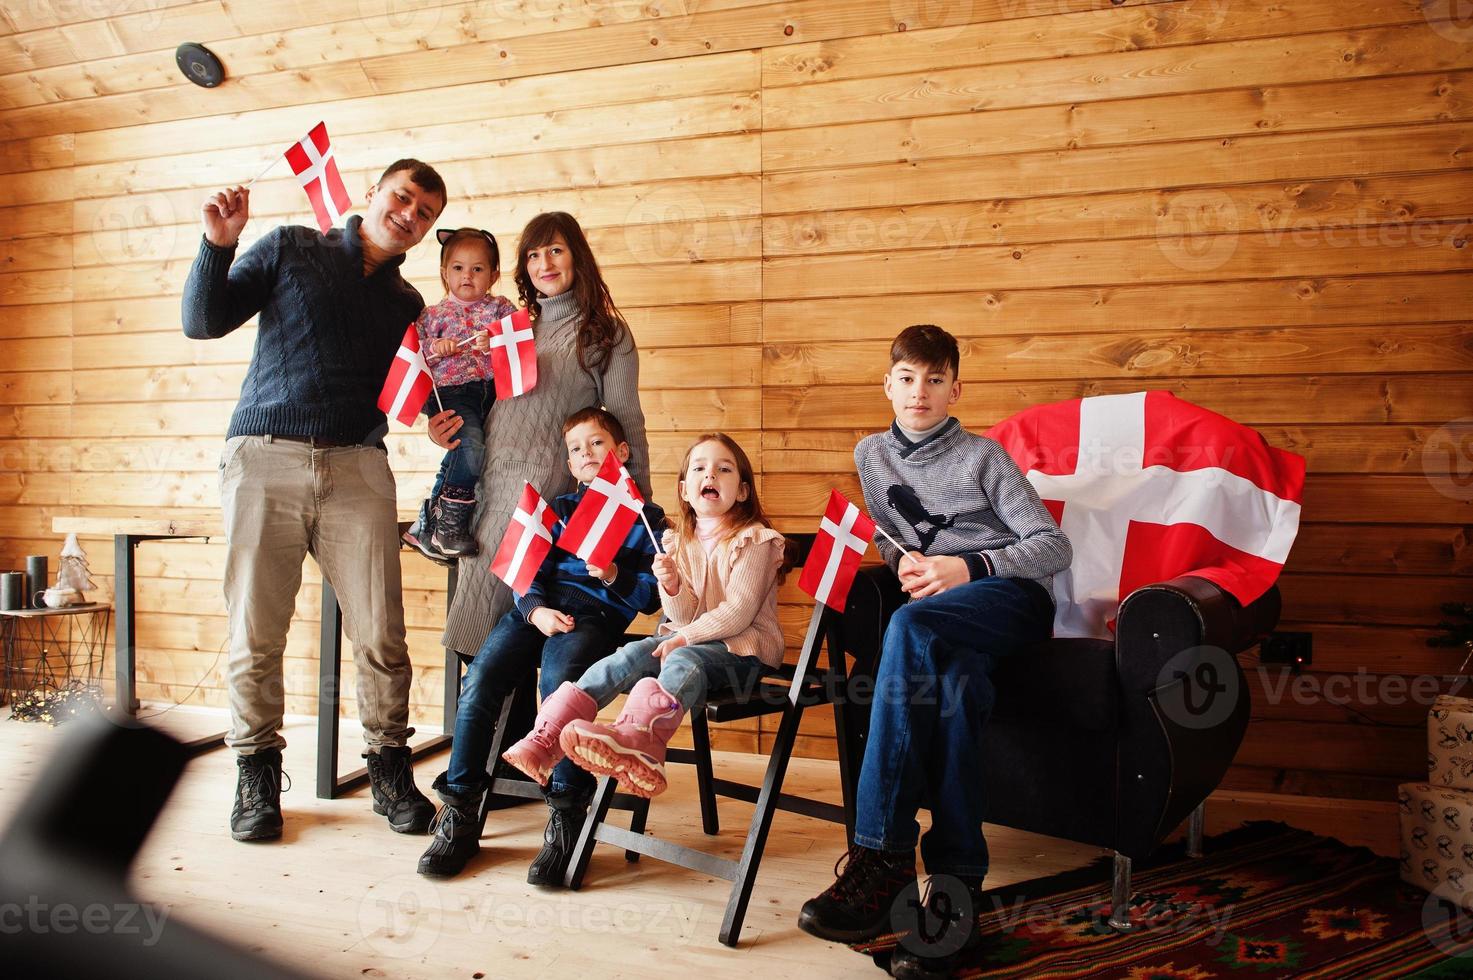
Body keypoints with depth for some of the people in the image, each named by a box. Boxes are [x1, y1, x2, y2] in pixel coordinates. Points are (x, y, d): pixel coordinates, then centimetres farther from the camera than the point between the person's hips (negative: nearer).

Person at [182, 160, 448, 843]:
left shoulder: (406, 304, 20)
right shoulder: (289, 249, 12)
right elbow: (203, 321, 6)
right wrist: (218, 245, -7)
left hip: (358, 468, 2)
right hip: (264, 459, -2)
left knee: (381, 634, -5)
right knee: (255, 632, 0)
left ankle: (389, 768, 10)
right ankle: (257, 775, 16)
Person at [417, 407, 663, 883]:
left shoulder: (645, 518, 14)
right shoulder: (559, 509, 24)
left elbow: (650, 597, 8)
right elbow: (530, 571, 12)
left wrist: (614, 576, -10)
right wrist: (536, 610, -8)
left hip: (595, 616, -4)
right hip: (538, 610, 4)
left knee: (559, 679, -36)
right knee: (480, 678, -23)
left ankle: (566, 820, -27)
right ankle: (459, 812, -16)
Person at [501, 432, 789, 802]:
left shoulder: (754, 540, -6)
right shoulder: (679, 542, 11)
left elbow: (739, 611, -15)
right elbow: (684, 616, 5)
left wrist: (684, 638, -21)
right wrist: (671, 586, -17)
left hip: (744, 645, -6)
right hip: (688, 637, 6)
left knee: (683, 662, -36)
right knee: (628, 656, -20)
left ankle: (633, 737, -65)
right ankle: (546, 736, -30)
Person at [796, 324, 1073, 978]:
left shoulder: (982, 457, 4)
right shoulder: (872, 453, 17)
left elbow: (1055, 546, -1)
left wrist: (967, 568, -16)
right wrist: (905, 562, 1)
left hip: (1011, 594, -3)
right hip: (942, 612, 3)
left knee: (909, 626, -38)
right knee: (955, 684, -36)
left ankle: (882, 858, -41)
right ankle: (956, 887, -37)